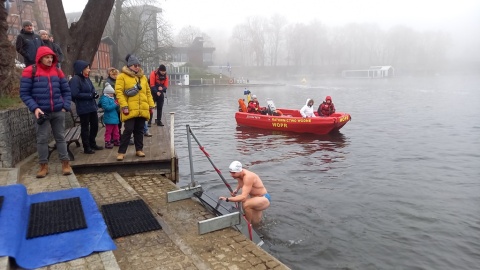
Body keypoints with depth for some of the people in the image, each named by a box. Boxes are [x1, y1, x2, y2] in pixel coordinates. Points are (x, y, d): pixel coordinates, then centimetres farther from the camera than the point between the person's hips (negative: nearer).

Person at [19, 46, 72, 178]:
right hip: (42, 112, -2)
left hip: (58, 112, 3)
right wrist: (34, 108, -15)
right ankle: (43, 166, 11)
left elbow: (66, 91, 12)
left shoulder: (57, 71, 7)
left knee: (60, 137, 8)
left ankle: (65, 163, 12)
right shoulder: (30, 71, -3)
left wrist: (65, 106, 1)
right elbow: (24, 93, -3)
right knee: (42, 139, 2)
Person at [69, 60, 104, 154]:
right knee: (85, 128, 2)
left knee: (95, 126, 15)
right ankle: (86, 148, 12)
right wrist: (90, 95, -18)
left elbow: (92, 90, 20)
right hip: (83, 108, -8)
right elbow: (75, 94, -21)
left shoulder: (87, 79, 13)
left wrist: (95, 94, -4)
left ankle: (92, 144, 31)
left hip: (92, 107, 8)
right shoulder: (75, 79, -13)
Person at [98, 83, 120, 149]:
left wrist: (117, 105, 3)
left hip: (114, 118, 9)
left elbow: (115, 108, 23)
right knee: (108, 131, -4)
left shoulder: (112, 99, 15)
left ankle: (116, 140, 28)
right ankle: (107, 142, 2)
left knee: (116, 131, 17)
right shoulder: (105, 99, -13)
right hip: (109, 119, -9)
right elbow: (107, 107, -25)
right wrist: (115, 105, -22)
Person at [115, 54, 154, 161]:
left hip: (142, 110, 5)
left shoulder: (143, 77, 16)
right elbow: (118, 92, -9)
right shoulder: (122, 76, -2)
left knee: (139, 130, 11)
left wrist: (151, 105, 11)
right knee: (128, 130, -6)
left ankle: (139, 150, 23)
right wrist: (124, 106, -16)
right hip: (130, 110, -5)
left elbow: (148, 92, 18)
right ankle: (121, 152, 4)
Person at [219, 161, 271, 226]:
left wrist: (227, 199, -41)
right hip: (254, 197, 9)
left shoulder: (248, 177, -34)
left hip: (264, 199, -9)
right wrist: (236, 190, 0)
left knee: (246, 204, -36)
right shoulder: (238, 174, -8)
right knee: (255, 222, 12)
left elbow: (243, 197, -41)